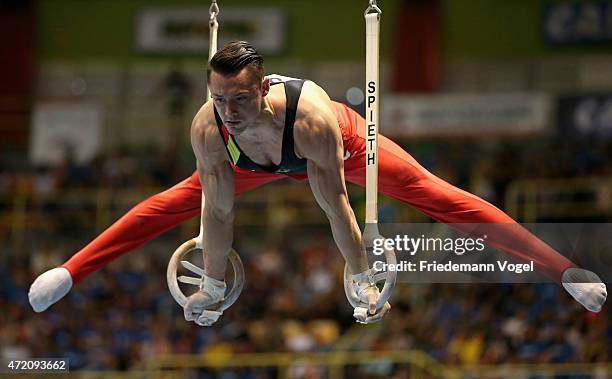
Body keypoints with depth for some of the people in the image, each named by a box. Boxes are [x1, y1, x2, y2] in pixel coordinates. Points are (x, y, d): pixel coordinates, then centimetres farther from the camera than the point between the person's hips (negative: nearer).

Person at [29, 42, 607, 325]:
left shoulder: (311, 117, -47)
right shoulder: (207, 130, -36)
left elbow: (334, 205, -40)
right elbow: (219, 213, -25)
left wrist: (363, 281, -32)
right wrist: (211, 287, -18)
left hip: (349, 145, -3)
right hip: (257, 162, 4)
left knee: (443, 200, -7)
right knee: (171, 205, 5)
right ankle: (68, 275, 22)